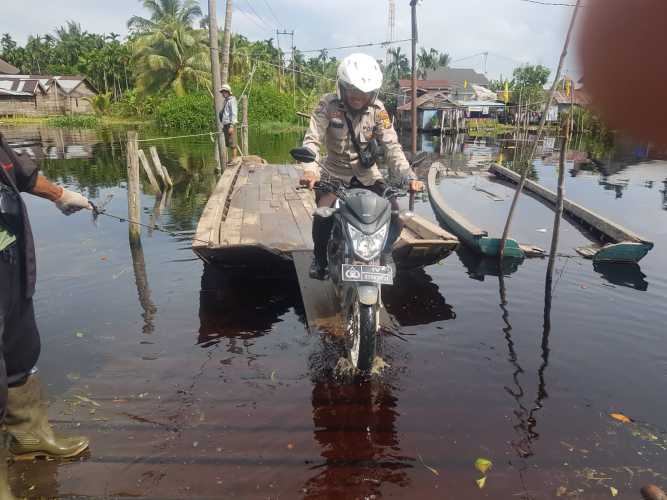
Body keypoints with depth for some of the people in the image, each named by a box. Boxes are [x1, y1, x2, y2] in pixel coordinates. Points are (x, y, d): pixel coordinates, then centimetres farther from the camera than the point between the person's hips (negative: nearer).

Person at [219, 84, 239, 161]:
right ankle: (233, 159, 14)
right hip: (226, 124, 9)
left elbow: (234, 113, -17)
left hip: (230, 124, -9)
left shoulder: (232, 100, -9)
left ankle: (234, 160, -6)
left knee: (232, 143, -8)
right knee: (229, 143, 9)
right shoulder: (226, 101, 19)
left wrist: (231, 126, -23)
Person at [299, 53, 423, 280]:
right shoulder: (329, 105, -14)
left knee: (394, 214, -13)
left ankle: (384, 253, 17)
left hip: (368, 174, 2)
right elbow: (312, 139, -21)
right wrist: (310, 170, -41)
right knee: (323, 216, -24)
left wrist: (409, 176, -26)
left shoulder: (377, 110, -8)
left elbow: (391, 145, -12)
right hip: (335, 173, -2)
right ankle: (320, 258, 6)